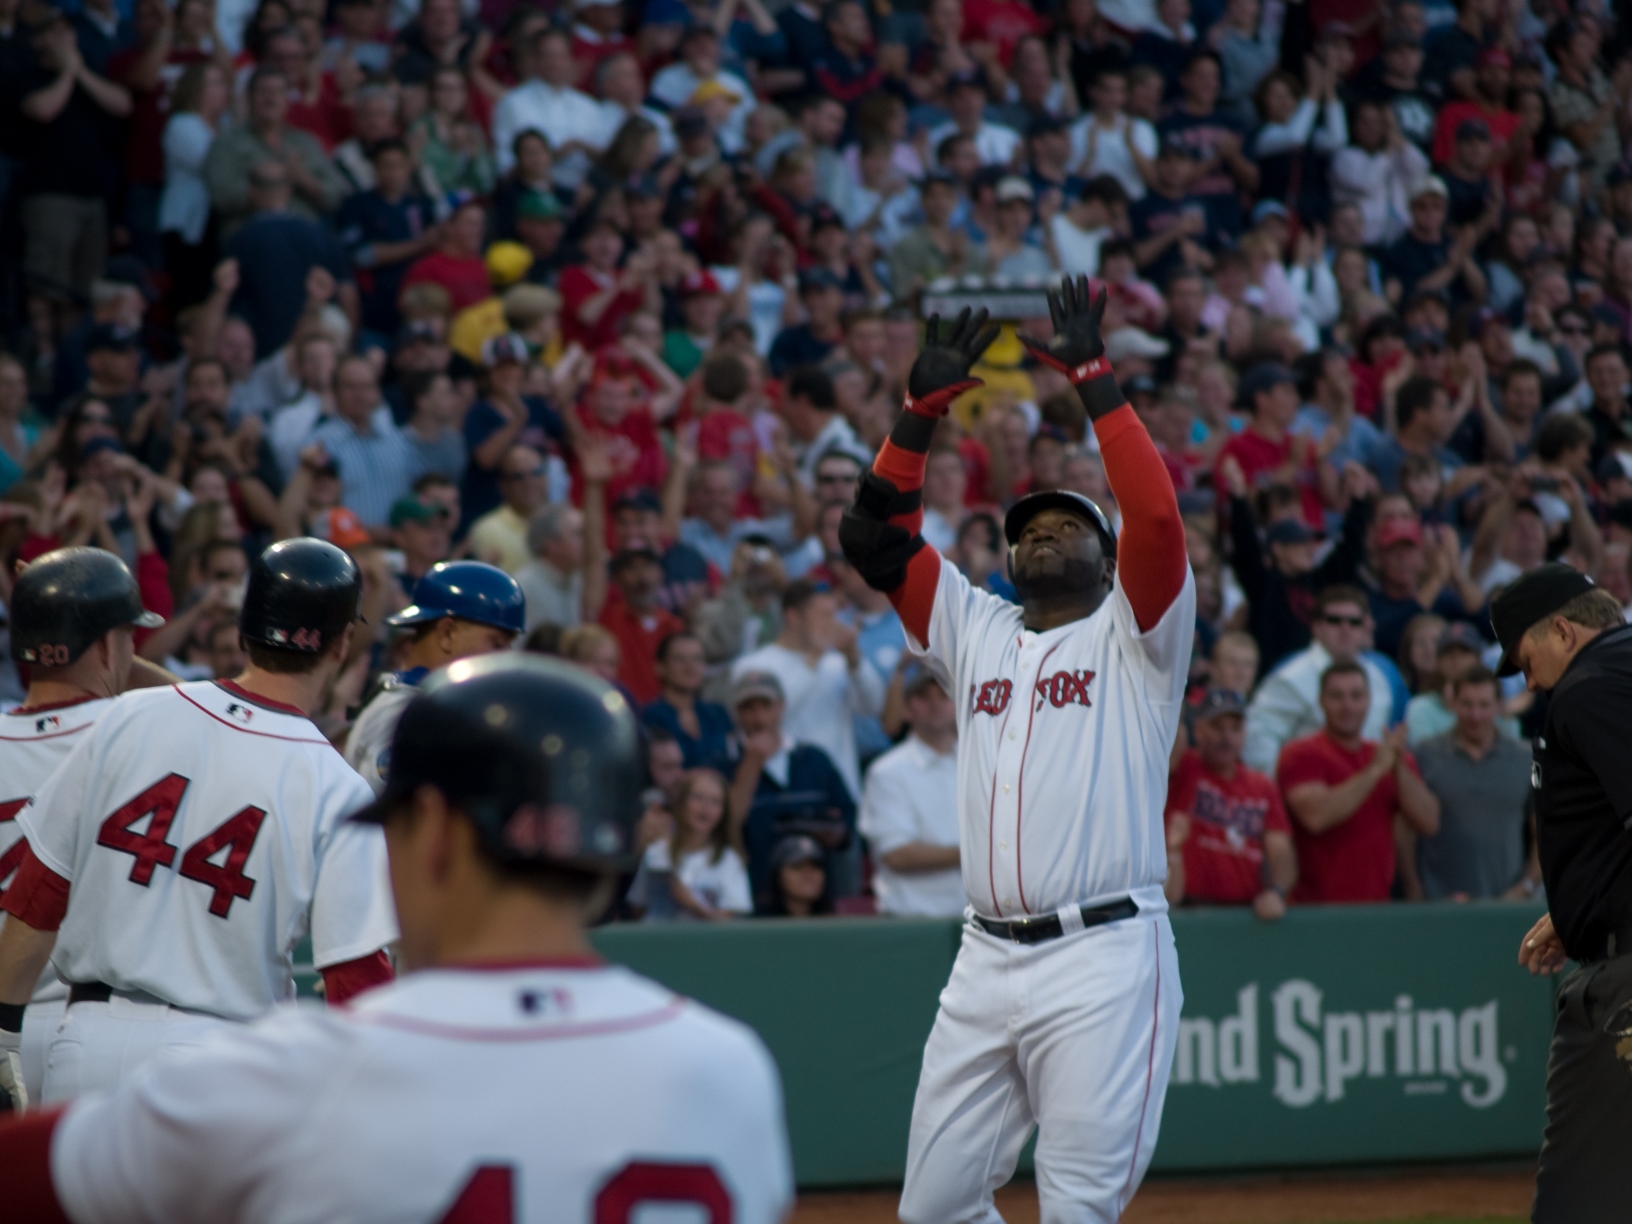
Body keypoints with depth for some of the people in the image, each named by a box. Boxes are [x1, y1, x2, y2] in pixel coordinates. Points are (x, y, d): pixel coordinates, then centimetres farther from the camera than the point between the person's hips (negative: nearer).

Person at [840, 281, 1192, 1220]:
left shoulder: (1133, 632, 6)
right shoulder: (976, 630, 20)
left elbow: (1158, 517, -11)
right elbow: (878, 536, 14)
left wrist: (1095, 380, -7)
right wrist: (926, 405, 7)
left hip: (1105, 956, -6)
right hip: (987, 959, 6)